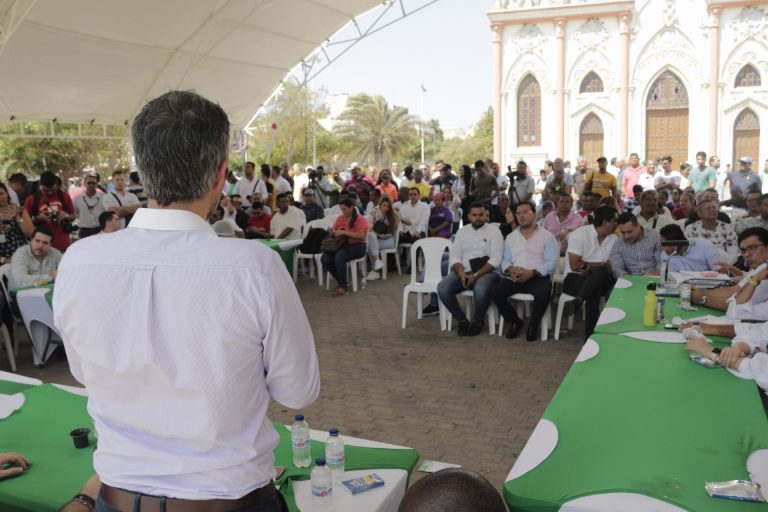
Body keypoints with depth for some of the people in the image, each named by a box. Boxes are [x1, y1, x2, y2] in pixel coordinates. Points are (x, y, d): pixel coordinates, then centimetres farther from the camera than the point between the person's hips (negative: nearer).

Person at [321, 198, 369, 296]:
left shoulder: (360, 219, -5)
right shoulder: (340, 218, 11)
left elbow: (362, 235, -19)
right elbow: (334, 231, 23)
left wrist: (344, 232, -22)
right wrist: (333, 232, -3)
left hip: (357, 246, -6)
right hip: (341, 245, 6)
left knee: (339, 256, -36)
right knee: (324, 258, -21)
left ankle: (343, 287, -24)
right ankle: (340, 281, -1)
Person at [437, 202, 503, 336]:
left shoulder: (494, 231, 2)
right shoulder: (462, 232, 14)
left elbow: (495, 260, -8)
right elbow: (454, 257, 7)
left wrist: (476, 275, -19)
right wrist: (461, 273, -14)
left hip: (486, 272, -3)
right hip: (463, 272, 4)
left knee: (481, 290, -38)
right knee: (442, 289, -25)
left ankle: (477, 321, -9)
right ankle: (462, 320, -4)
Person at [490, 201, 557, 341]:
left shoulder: (547, 236, 6)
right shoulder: (510, 237, 20)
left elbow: (552, 262, -4)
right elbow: (505, 260, 13)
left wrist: (532, 273, -18)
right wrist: (511, 269, -11)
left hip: (538, 277, -3)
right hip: (515, 277, 3)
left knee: (542, 295, -36)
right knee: (495, 292, -23)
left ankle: (533, 325, -5)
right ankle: (515, 321, 3)